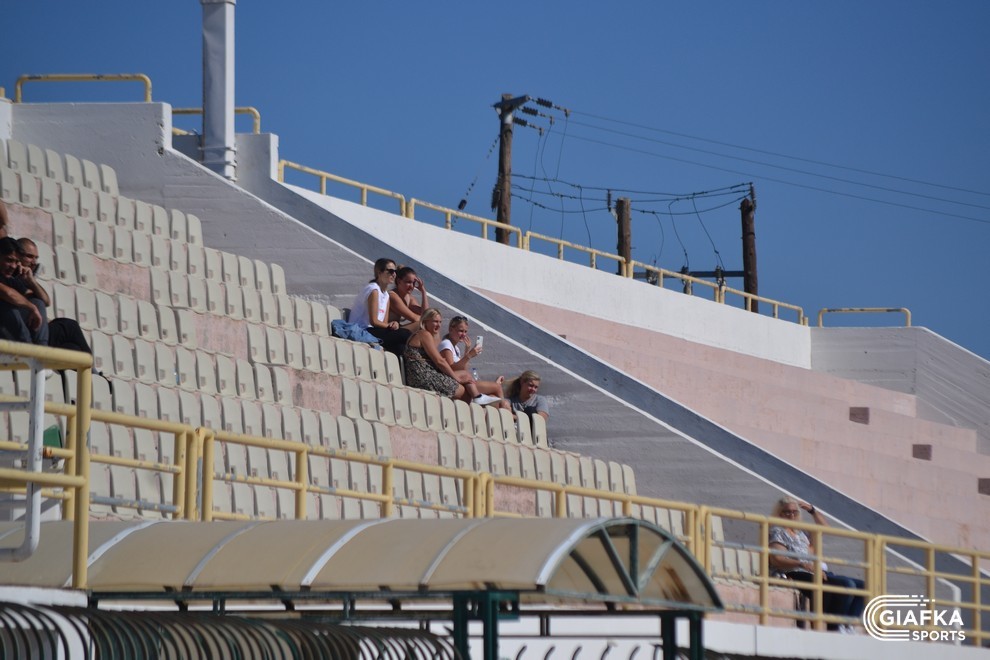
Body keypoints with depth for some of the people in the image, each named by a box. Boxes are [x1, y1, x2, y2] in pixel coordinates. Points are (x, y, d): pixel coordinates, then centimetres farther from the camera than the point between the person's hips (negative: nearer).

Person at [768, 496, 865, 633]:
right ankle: (835, 626, -24)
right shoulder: (777, 532, 2)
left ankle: (847, 625, -13)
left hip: (820, 574, 10)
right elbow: (777, 560, -14)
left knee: (862, 586, -2)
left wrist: (811, 509, 26)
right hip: (799, 575, -10)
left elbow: (824, 526, 41)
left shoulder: (800, 532, 28)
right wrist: (804, 565, -28)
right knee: (847, 584, -28)